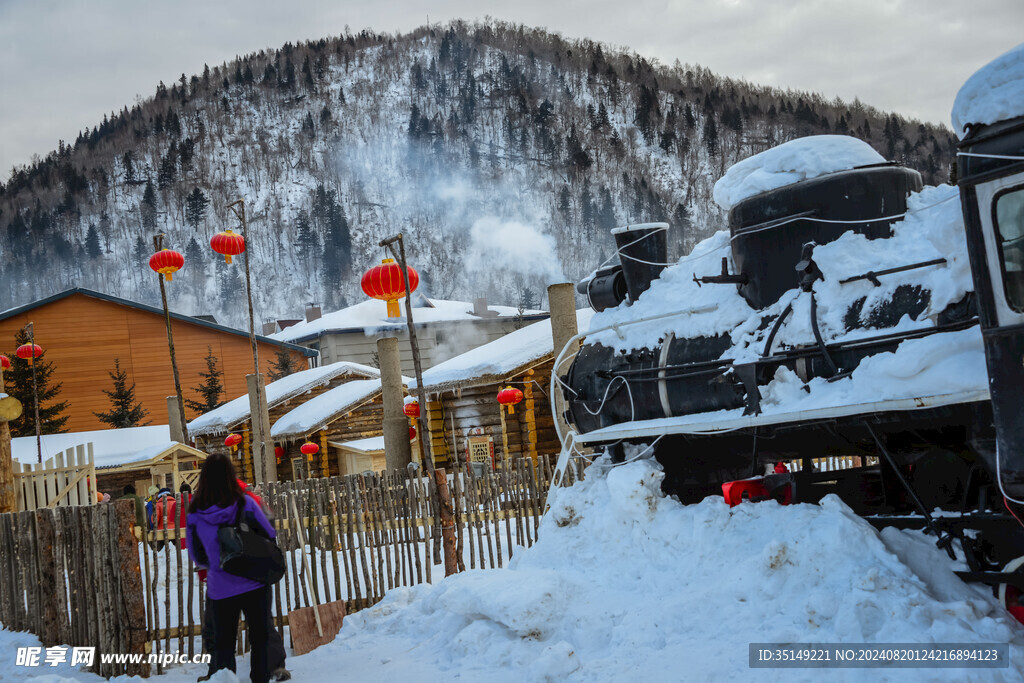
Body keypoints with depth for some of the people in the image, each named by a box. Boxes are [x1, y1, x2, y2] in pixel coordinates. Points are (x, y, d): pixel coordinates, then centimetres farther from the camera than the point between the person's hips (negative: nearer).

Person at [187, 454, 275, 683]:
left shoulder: (195, 512, -8)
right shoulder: (245, 504, -13)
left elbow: (197, 556, 4)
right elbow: (270, 536, -2)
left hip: (219, 589, 1)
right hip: (254, 584, -1)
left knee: (222, 642, 15)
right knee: (260, 638, 14)